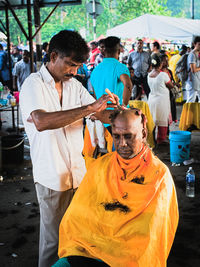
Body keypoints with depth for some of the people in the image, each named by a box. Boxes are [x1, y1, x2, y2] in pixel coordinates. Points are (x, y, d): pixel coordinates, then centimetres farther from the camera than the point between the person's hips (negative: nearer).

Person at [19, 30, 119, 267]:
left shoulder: (74, 85, 8)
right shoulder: (33, 84, -12)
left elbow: (100, 113, 6)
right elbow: (41, 122, -31)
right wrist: (89, 108, -34)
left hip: (78, 172, 6)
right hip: (52, 177, -5)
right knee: (53, 237, 8)